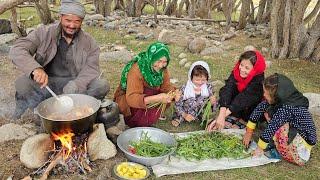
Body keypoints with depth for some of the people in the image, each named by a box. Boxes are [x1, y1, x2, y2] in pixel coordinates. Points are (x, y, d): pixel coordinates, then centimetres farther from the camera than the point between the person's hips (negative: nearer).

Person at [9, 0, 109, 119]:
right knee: (22, 84, -28)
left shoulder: (89, 42, 0)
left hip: (75, 84, 1)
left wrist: (74, 88, -28)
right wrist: (35, 68, -34)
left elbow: (91, 69, -9)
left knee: (102, 86, -23)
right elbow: (17, 50, -13)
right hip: (45, 83, 0)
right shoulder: (43, 33, -3)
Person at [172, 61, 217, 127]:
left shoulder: (208, 87, -3)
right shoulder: (184, 89, -13)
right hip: (189, 116, -2)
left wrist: (213, 102, -19)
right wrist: (184, 115, -25)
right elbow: (178, 105, -9)